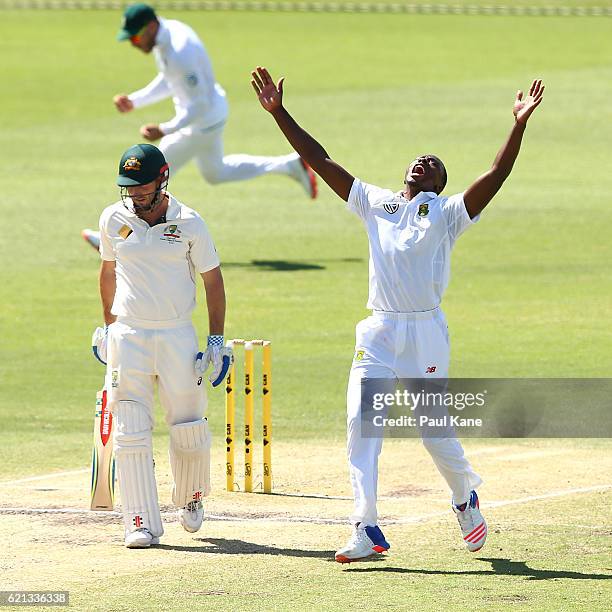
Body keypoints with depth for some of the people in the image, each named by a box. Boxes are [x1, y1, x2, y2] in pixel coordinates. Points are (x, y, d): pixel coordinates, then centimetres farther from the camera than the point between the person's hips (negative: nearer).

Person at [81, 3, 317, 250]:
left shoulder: (179, 53, -34)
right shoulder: (168, 32, -4)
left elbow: (200, 104, -30)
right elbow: (168, 82, 11)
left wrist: (164, 130, -32)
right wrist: (134, 101, 0)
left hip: (203, 120, -10)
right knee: (215, 172, 29)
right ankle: (290, 165, 32)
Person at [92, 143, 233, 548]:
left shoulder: (189, 223, -6)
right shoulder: (114, 219, 0)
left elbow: (213, 280, 1)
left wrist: (217, 340, -2)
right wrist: (107, 328, 19)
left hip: (178, 336, -1)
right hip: (127, 337, 1)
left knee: (189, 428, 5)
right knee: (131, 433, -7)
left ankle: (190, 498, 33)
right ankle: (142, 523, -5)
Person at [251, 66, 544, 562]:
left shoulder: (447, 213, 5)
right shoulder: (376, 204, 14)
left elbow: (496, 176, -9)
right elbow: (321, 161, 13)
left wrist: (519, 126, -21)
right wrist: (279, 113, 8)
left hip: (427, 332, -3)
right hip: (378, 331, 3)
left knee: (434, 430, 3)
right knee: (360, 422, -10)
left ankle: (466, 497, 33)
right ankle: (367, 531, -11)